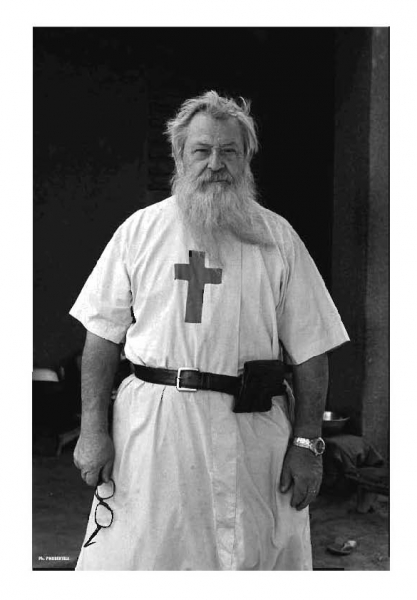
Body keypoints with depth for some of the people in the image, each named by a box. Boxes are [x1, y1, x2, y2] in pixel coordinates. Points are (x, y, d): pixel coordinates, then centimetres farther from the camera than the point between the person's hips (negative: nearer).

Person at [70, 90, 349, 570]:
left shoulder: (277, 237, 5)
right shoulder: (140, 229, 5)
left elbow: (310, 350, 4)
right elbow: (103, 333, 4)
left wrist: (307, 443, -2)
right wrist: (93, 430, -2)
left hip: (251, 432, 1)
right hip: (151, 423, 0)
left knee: (256, 557, 7)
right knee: (132, 554, 4)